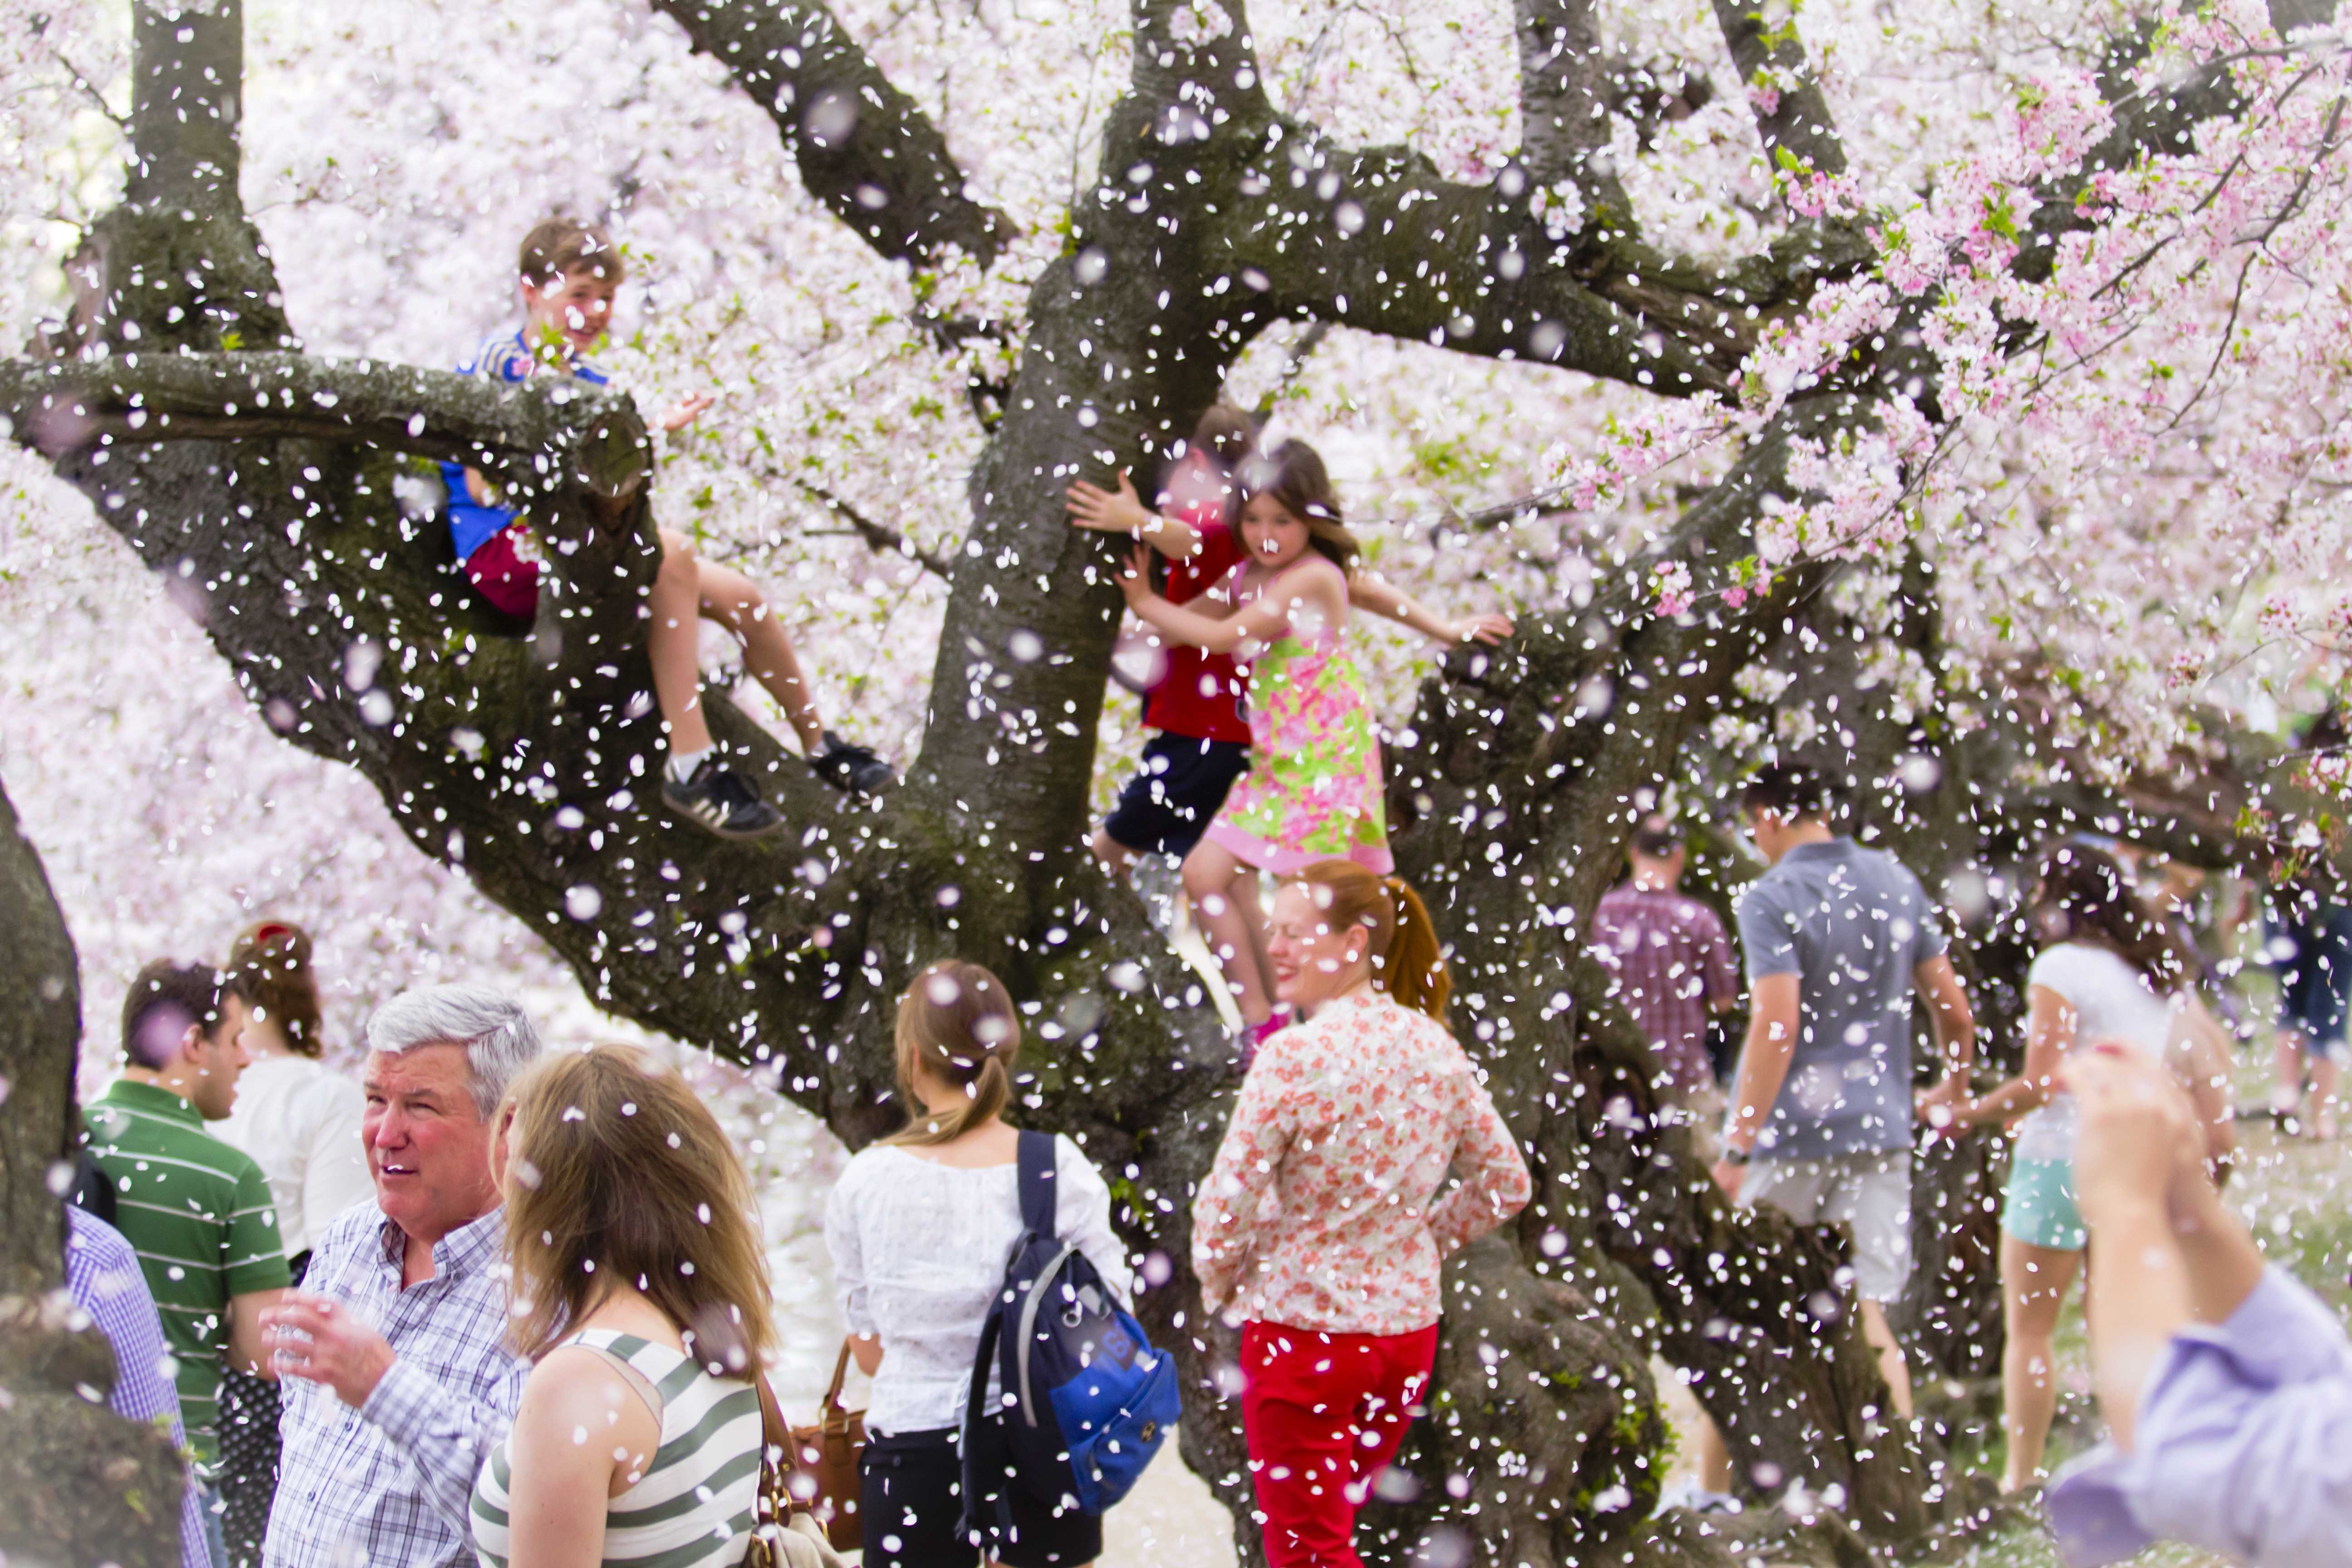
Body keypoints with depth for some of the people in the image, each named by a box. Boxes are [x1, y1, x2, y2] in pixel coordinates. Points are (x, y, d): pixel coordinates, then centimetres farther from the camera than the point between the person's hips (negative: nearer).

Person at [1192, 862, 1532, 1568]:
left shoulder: (1293, 1056, -19)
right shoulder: (1437, 1050, 1)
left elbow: (1227, 1204, -18)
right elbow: (1506, 1184, 10)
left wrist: (1220, 1286, 1)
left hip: (1302, 1330, -6)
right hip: (1409, 1325, 7)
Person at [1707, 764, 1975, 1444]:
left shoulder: (1773, 899, -10)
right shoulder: (1897, 883, 8)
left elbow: (1776, 1027, -20)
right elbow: (1954, 1010, 11)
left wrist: (1739, 1146, -18)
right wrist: (1954, 1090, 29)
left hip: (1791, 1133, -4)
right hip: (1879, 1129, 4)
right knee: (1870, 1315, 3)